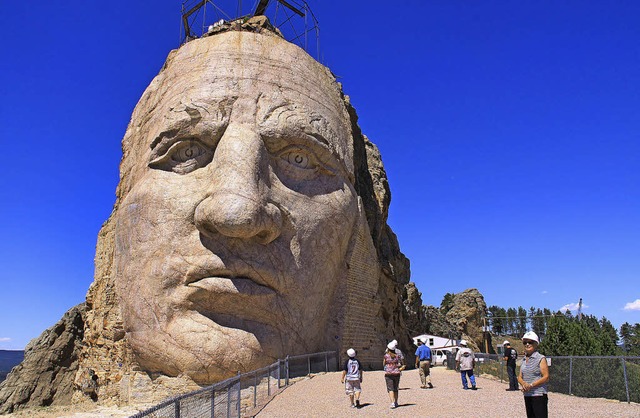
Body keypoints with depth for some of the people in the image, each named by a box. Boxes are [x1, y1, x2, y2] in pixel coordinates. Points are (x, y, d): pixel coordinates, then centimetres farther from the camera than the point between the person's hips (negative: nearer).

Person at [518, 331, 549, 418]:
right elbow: (520, 377, 12)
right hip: (527, 395, 7)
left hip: (539, 395, -7)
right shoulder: (524, 360, 12)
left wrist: (531, 385, -19)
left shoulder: (541, 358, -8)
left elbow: (546, 377, -13)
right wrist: (523, 383, -11)